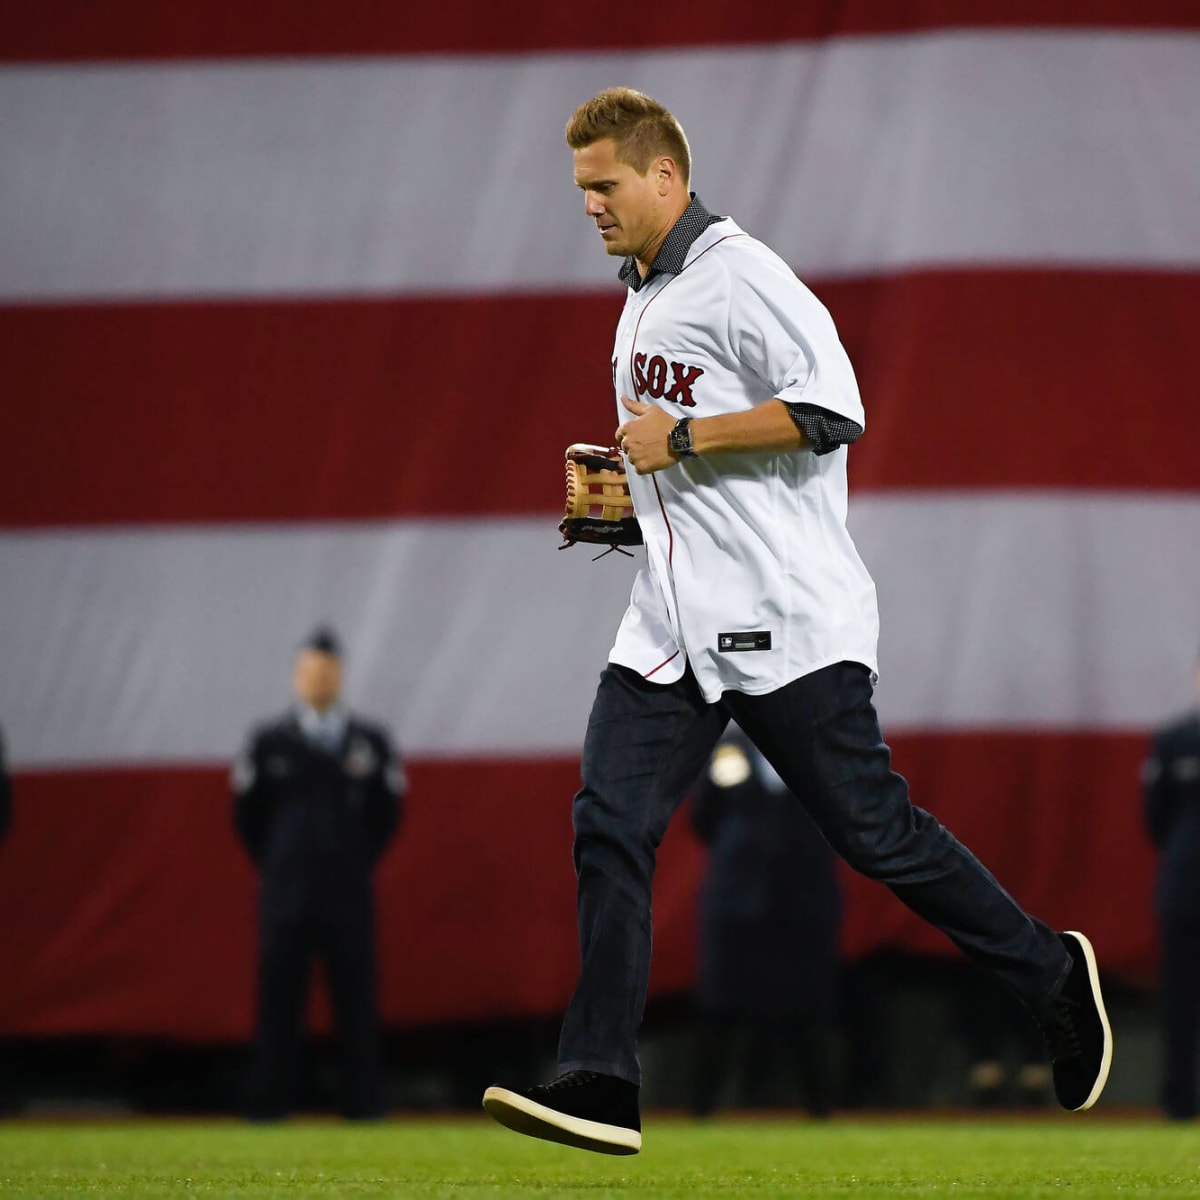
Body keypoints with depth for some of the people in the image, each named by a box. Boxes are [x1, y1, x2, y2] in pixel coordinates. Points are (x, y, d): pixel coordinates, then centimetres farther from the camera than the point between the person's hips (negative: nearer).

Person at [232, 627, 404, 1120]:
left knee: (357, 999, -3)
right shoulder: (267, 742, 7)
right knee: (279, 998, -3)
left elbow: (387, 814, 15)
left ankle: (363, 1101, 0)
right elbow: (247, 816, 12)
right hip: (287, 895, -1)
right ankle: (268, 1102, -1)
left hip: (350, 894, 1)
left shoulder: (371, 742, 9)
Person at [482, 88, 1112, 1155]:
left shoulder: (739, 274, -11)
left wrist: (681, 441, -18)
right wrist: (624, 494, 14)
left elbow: (830, 408, -21)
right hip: (671, 627, 8)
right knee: (610, 829, -5)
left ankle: (1053, 976, 17)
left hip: (783, 620, -8)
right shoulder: (640, 302, 19)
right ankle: (600, 1086, -8)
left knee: (874, 833, -3)